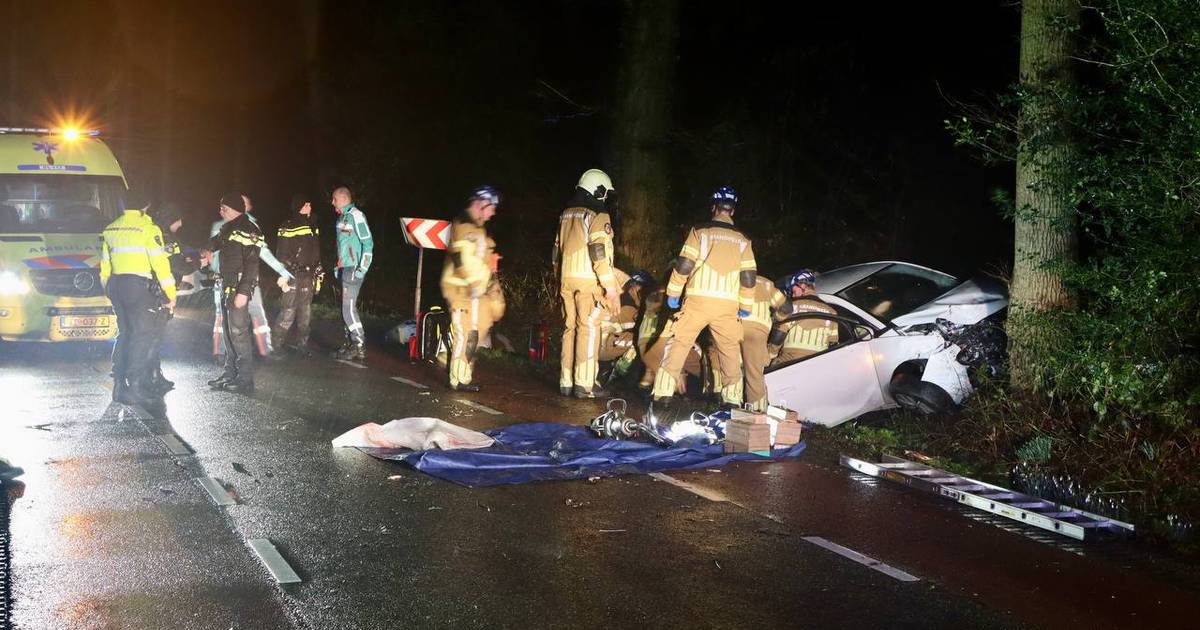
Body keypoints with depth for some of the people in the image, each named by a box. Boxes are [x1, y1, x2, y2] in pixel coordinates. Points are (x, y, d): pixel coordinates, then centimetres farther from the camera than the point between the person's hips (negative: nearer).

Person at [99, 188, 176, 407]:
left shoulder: (110, 230, 13)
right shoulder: (148, 229, -9)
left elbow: (104, 265, 19)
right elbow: (160, 264, -12)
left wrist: (108, 290, 27)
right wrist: (170, 294, -8)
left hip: (116, 286, 8)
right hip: (140, 287, -7)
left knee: (124, 334, 16)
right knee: (143, 335, -6)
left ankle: (119, 385, 17)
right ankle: (134, 387, -12)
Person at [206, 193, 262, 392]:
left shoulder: (248, 230, -13)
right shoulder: (227, 229, 16)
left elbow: (251, 264, -19)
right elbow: (212, 245, 28)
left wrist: (243, 292, -24)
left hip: (239, 288, -9)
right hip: (226, 287, 10)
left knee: (238, 332, -10)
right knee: (228, 331, 13)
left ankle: (245, 379, -6)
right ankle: (230, 374, 20)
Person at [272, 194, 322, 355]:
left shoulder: (312, 226, 15)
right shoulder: (288, 226, -7)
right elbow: (282, 255, -10)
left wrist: (318, 274, 18)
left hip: (309, 277, 7)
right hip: (293, 276, -7)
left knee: (306, 314, 9)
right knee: (288, 312, -8)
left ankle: (302, 345, 18)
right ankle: (275, 346, 1)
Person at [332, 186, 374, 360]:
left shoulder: (355, 215, -12)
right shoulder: (343, 217, 16)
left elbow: (368, 242, -17)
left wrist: (362, 269, -20)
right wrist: (339, 266, 20)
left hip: (353, 269, -9)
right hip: (345, 268, 9)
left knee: (349, 308, -11)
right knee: (348, 307, 11)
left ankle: (360, 347, -8)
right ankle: (351, 345, 17)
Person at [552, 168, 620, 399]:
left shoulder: (566, 214, 16)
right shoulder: (598, 216, -8)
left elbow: (557, 252, 20)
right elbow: (599, 253, -16)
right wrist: (611, 287, -15)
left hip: (567, 279, 7)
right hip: (589, 282, -7)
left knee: (570, 328, 11)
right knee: (589, 330, -5)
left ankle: (566, 382, 14)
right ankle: (584, 384, -7)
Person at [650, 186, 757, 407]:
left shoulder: (700, 231, 1)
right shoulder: (742, 240, 9)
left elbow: (683, 265, -4)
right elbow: (749, 277, 8)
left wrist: (673, 292, 5)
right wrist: (745, 306, 17)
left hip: (697, 300, -2)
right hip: (727, 305, 2)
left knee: (679, 343, 4)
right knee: (730, 349, 14)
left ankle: (664, 391, -1)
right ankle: (732, 396, 14)